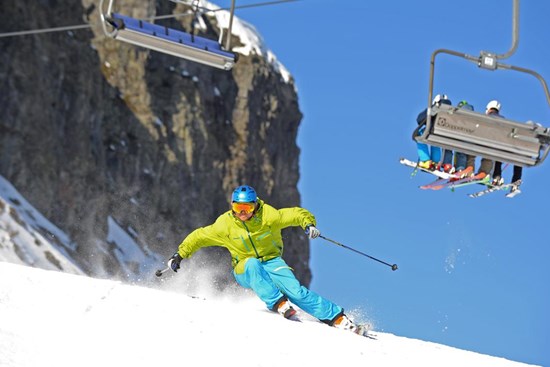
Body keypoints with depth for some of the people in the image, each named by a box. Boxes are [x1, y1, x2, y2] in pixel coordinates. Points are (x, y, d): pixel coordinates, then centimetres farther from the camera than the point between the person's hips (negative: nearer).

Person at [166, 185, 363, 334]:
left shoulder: (268, 215, -14)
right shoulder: (225, 224, -10)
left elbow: (297, 214, -9)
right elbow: (199, 237, 1)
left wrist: (308, 224, -30)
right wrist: (180, 254, -7)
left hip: (271, 262, -1)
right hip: (245, 271, 1)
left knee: (295, 290, -23)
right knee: (253, 264, -36)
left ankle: (338, 318, -19)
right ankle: (278, 304, -38)